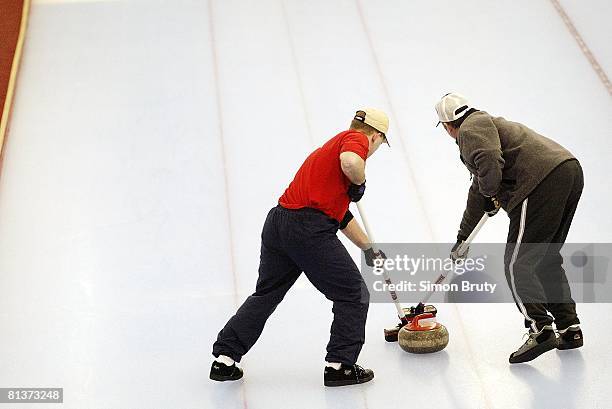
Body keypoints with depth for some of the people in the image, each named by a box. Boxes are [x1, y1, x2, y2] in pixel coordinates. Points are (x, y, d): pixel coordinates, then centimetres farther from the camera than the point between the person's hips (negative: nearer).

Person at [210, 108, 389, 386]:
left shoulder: (334, 144, 29)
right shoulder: (356, 139, 2)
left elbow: (341, 213, 36)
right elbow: (350, 162, -25)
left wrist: (368, 248, 43)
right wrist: (360, 183, -3)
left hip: (277, 223, 9)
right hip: (309, 230, -9)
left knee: (266, 294, 21)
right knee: (353, 294, 7)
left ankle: (224, 359, 22)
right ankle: (340, 365, 8)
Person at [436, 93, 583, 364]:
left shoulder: (471, 128, 4)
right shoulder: (487, 124, 35)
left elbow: (490, 162, -20)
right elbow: (478, 192, 43)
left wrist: (491, 195, 1)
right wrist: (461, 239, 51)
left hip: (543, 182, -10)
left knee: (517, 265, -4)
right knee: (547, 260, 20)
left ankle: (540, 330, -11)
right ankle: (569, 328, 21)